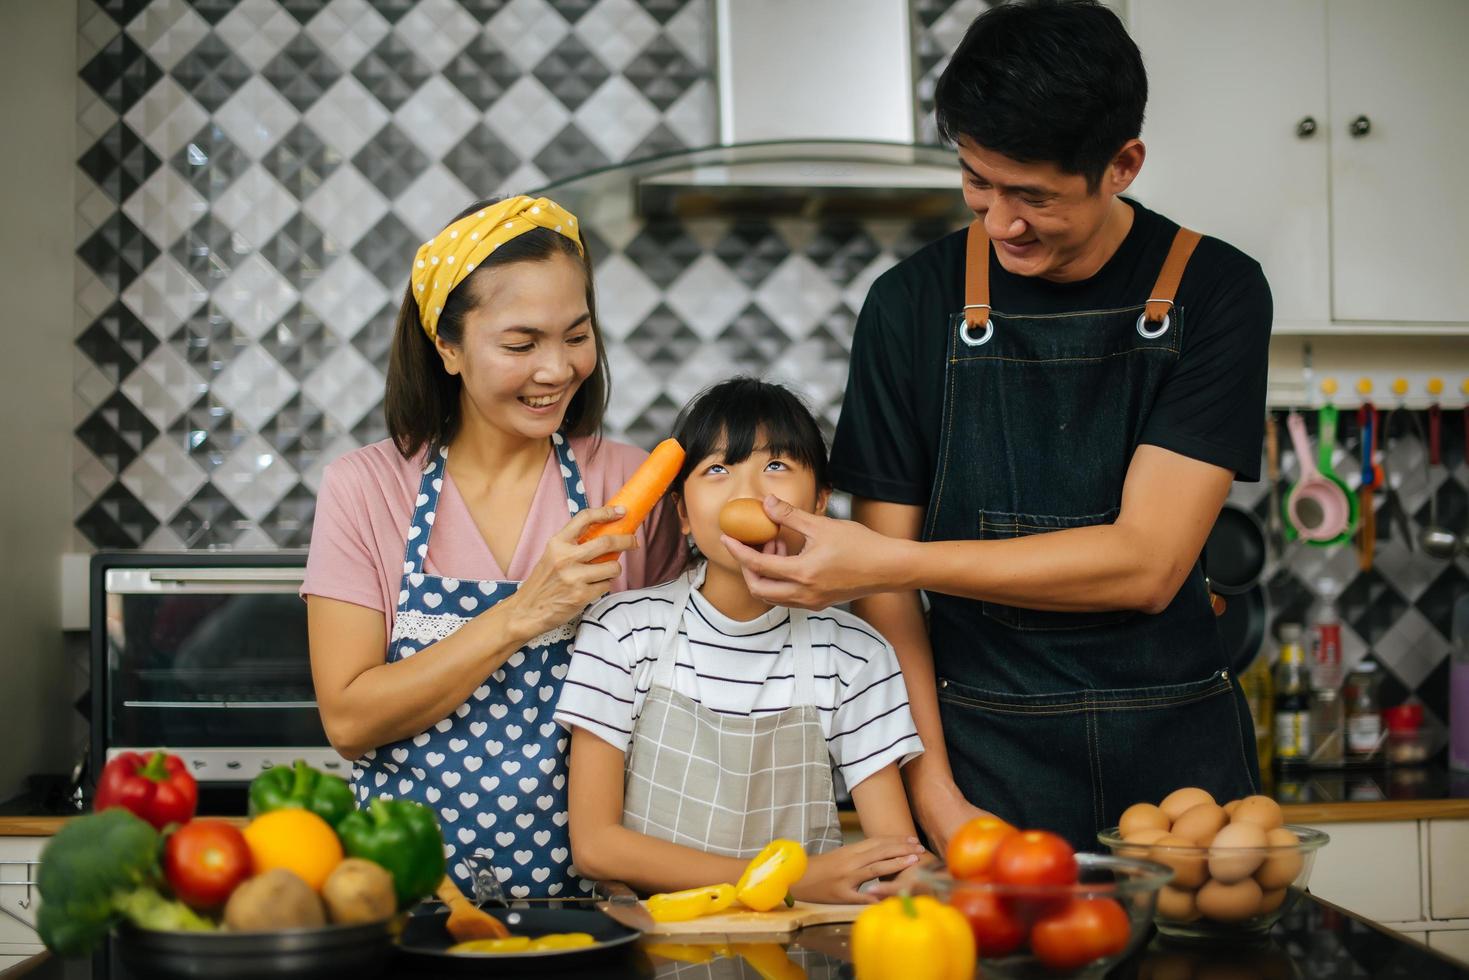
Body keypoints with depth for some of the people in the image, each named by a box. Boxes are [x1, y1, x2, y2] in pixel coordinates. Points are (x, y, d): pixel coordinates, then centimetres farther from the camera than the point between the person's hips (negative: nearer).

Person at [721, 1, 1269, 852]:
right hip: (985, 760, 1)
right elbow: (888, 582, 0)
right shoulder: (915, 302, 0)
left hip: (1178, 756, 0)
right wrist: (935, 795, -9)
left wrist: (885, 561, -18)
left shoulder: (1214, 292, -5)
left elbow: (1147, 563, -14)